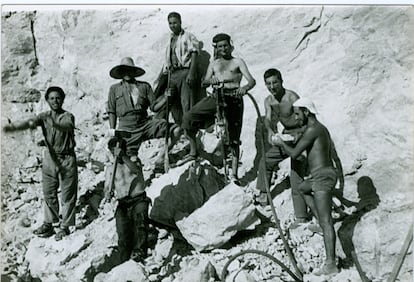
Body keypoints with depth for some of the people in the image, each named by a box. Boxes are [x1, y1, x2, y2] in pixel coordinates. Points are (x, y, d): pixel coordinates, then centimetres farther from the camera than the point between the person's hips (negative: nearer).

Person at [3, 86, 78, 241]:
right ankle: (48, 223, 23)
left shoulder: (68, 116, -7)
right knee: (48, 193, 10)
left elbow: (67, 127, -31)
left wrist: (54, 124, -53)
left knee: (67, 194, 2)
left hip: (67, 158, -3)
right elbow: (28, 122, -16)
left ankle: (65, 226, 12)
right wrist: (12, 126, -38)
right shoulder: (44, 116, 2)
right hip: (50, 157, 3)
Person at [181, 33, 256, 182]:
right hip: (215, 97, 3)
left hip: (233, 98, -3)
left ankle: (234, 173, 1)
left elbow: (252, 80, -3)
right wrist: (210, 80, -16)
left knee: (233, 137, -4)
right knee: (188, 118, -12)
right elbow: (204, 83, 9)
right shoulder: (214, 64, 21)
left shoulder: (237, 62, 10)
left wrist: (244, 87, -27)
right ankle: (193, 151, 4)